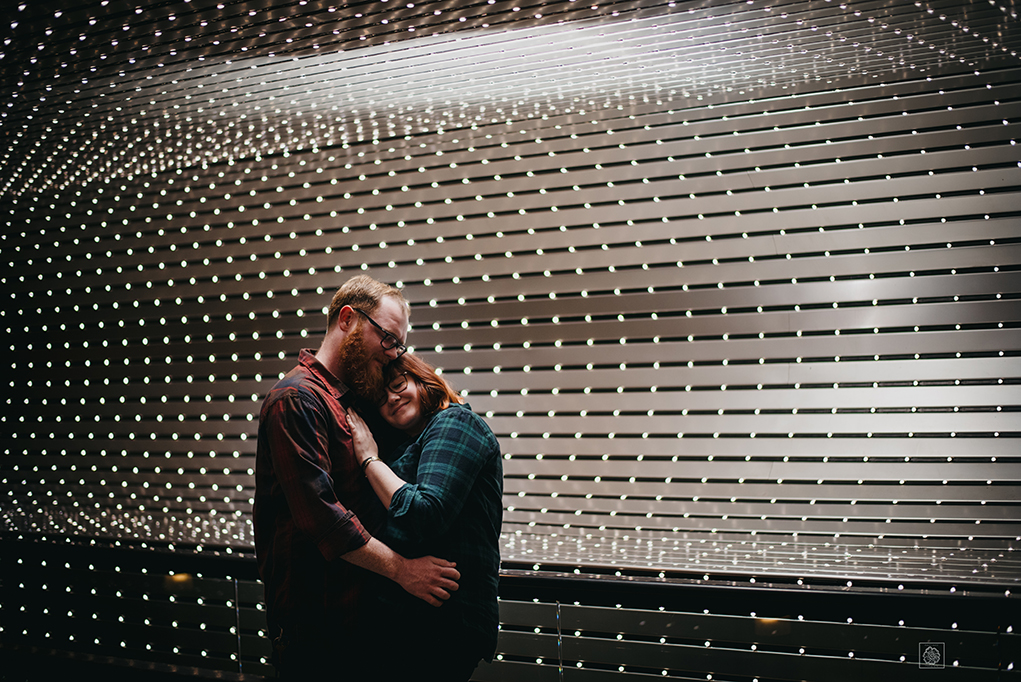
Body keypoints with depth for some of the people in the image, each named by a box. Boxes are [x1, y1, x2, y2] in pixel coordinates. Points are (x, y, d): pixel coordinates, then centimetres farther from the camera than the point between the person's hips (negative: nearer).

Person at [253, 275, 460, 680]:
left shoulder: (352, 398, 16)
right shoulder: (298, 398, -14)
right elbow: (320, 513, -23)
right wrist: (401, 569, -22)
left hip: (355, 603, 9)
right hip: (314, 615, -9)